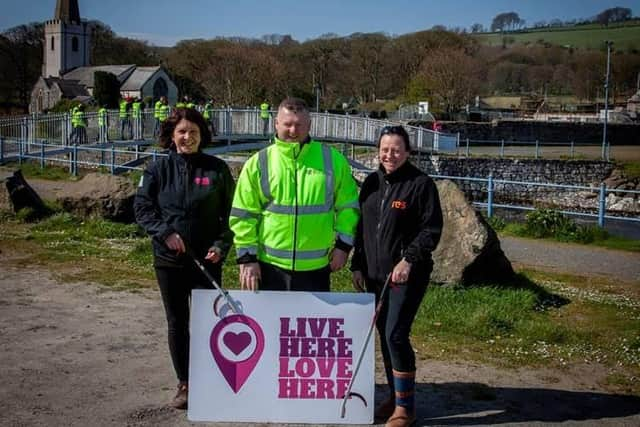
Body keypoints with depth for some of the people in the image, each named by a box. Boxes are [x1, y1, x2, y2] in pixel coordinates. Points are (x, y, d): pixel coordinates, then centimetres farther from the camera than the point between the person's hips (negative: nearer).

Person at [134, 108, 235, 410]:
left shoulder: (217, 169, -1)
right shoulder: (158, 170, 1)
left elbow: (230, 212, 2)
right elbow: (142, 207, 2)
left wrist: (221, 245, -11)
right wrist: (165, 232, -13)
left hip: (207, 260, -1)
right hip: (169, 260, 1)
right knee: (177, 323, 9)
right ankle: (184, 384, 22)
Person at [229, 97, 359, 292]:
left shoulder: (332, 160, 3)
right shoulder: (258, 163, 1)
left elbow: (348, 205, 10)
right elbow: (243, 215, 2)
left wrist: (343, 244, 2)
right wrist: (247, 257, -3)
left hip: (316, 268, 1)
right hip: (269, 266, 0)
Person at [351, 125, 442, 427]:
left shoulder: (421, 184, -8)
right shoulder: (371, 183, 10)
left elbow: (431, 230, -11)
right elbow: (361, 227, 16)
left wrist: (409, 260, -21)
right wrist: (357, 265, 11)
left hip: (406, 275, -6)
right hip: (374, 274, 6)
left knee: (396, 335, -12)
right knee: (384, 335, 12)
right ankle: (394, 396, 26)